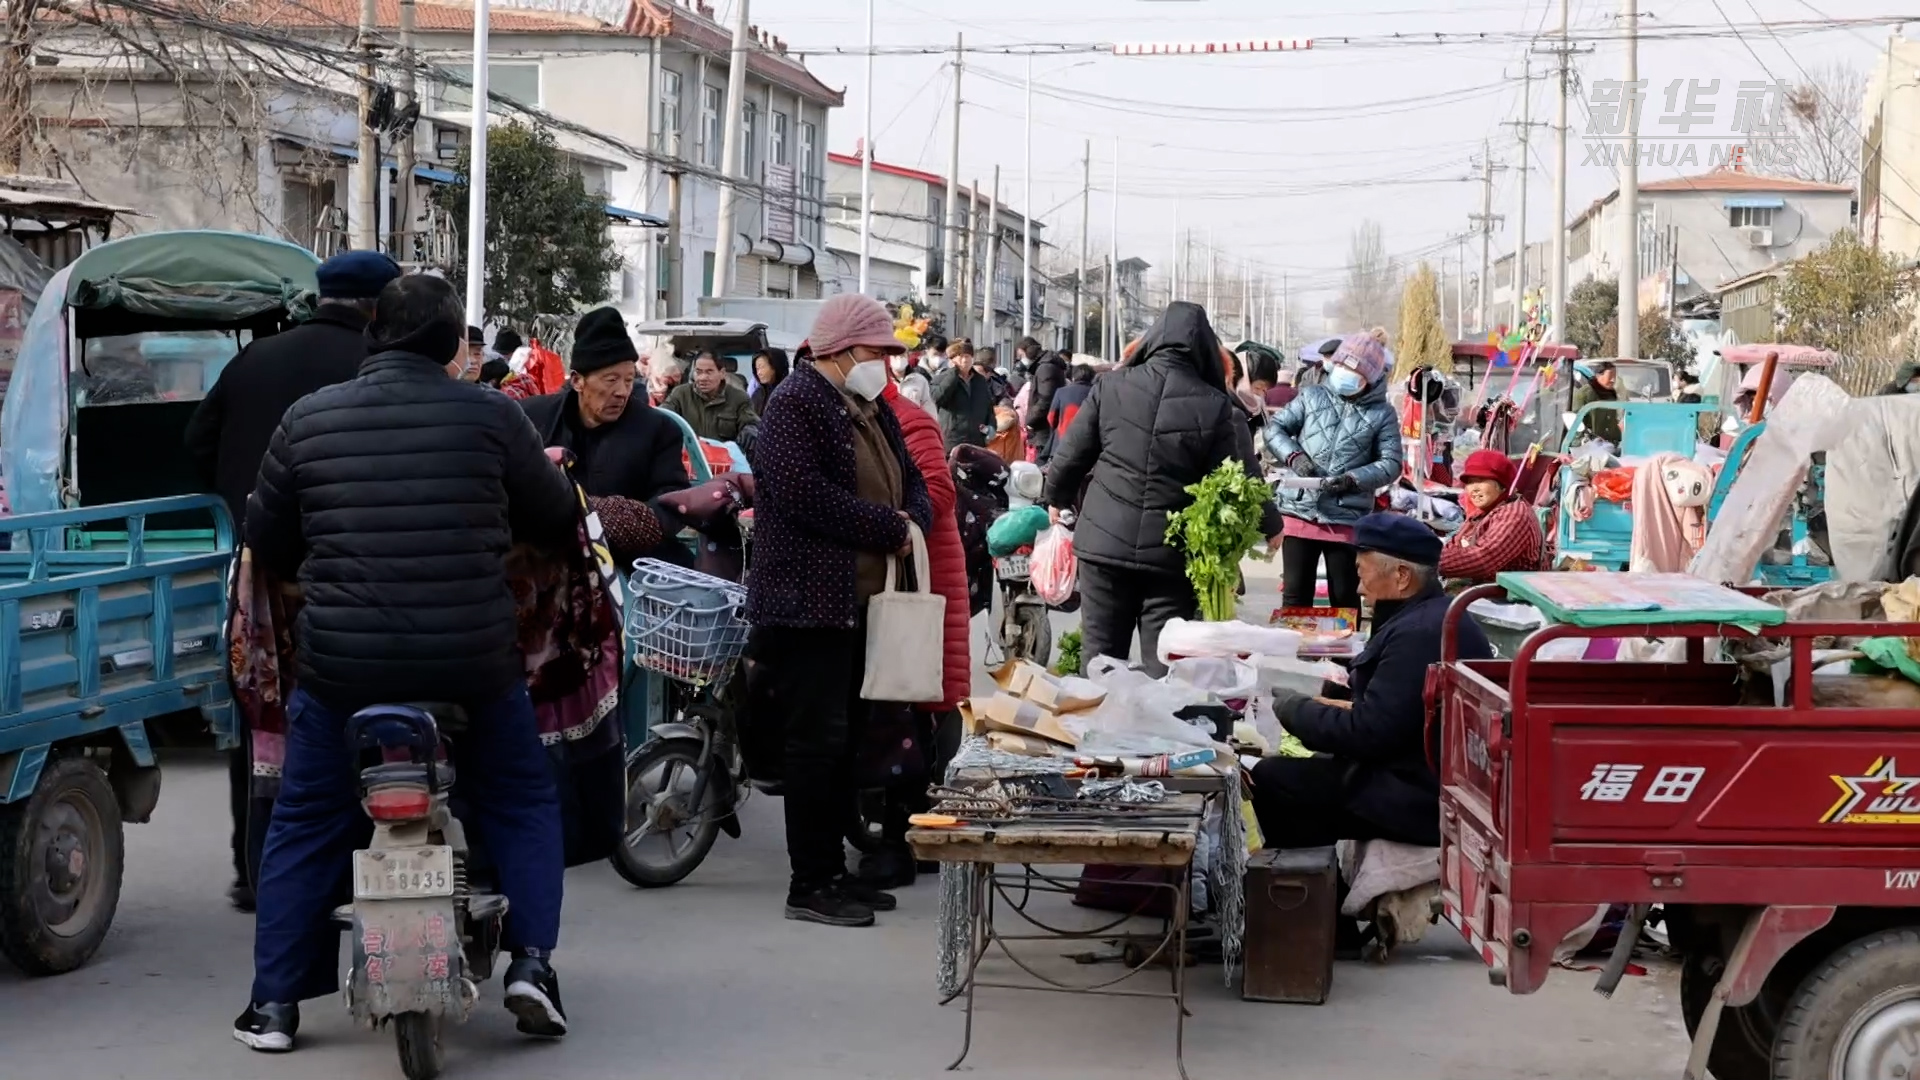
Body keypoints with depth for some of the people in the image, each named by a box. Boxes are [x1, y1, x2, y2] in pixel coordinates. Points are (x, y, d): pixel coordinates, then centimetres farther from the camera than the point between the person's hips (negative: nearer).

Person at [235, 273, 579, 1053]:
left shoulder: (308, 419, 2)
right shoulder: (490, 415, -4)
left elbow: (266, 540, 11)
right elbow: (557, 521, 8)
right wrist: (547, 479, 31)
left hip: (341, 663, 1)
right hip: (473, 663, -1)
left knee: (306, 826, 18)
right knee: (522, 805, 21)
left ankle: (274, 1004, 18)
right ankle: (532, 960, 8)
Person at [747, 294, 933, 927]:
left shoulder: (871, 410, 18)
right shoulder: (796, 403, -11)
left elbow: (912, 484, 21)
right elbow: (802, 494, -24)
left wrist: (913, 521, -4)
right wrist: (890, 528, -16)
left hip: (860, 602, 9)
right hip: (807, 603, -9)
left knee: (844, 739, 12)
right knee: (818, 742, -7)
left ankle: (833, 870, 20)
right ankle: (809, 885, -2)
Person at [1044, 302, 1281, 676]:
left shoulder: (1110, 387, -3)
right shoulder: (1217, 407, -8)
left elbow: (1070, 456, 3)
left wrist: (1058, 498, 23)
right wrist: (1271, 526, 14)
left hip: (1105, 543, 1)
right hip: (1173, 555, -1)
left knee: (1100, 660, 10)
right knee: (1164, 666, 5)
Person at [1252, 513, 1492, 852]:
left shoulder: (1418, 633, -23)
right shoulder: (1435, 616, 11)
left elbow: (1366, 734, -22)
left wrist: (1290, 708, -9)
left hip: (1419, 801, -11)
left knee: (1269, 778, -10)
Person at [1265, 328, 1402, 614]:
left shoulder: (1382, 413, 2)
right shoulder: (1312, 396, 7)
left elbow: (1391, 463, -2)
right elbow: (1275, 426, 8)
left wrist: (1353, 479, -18)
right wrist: (1293, 456, -11)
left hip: (1347, 518, -1)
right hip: (1301, 510, 1)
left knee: (1345, 599, 7)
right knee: (1295, 594, 5)